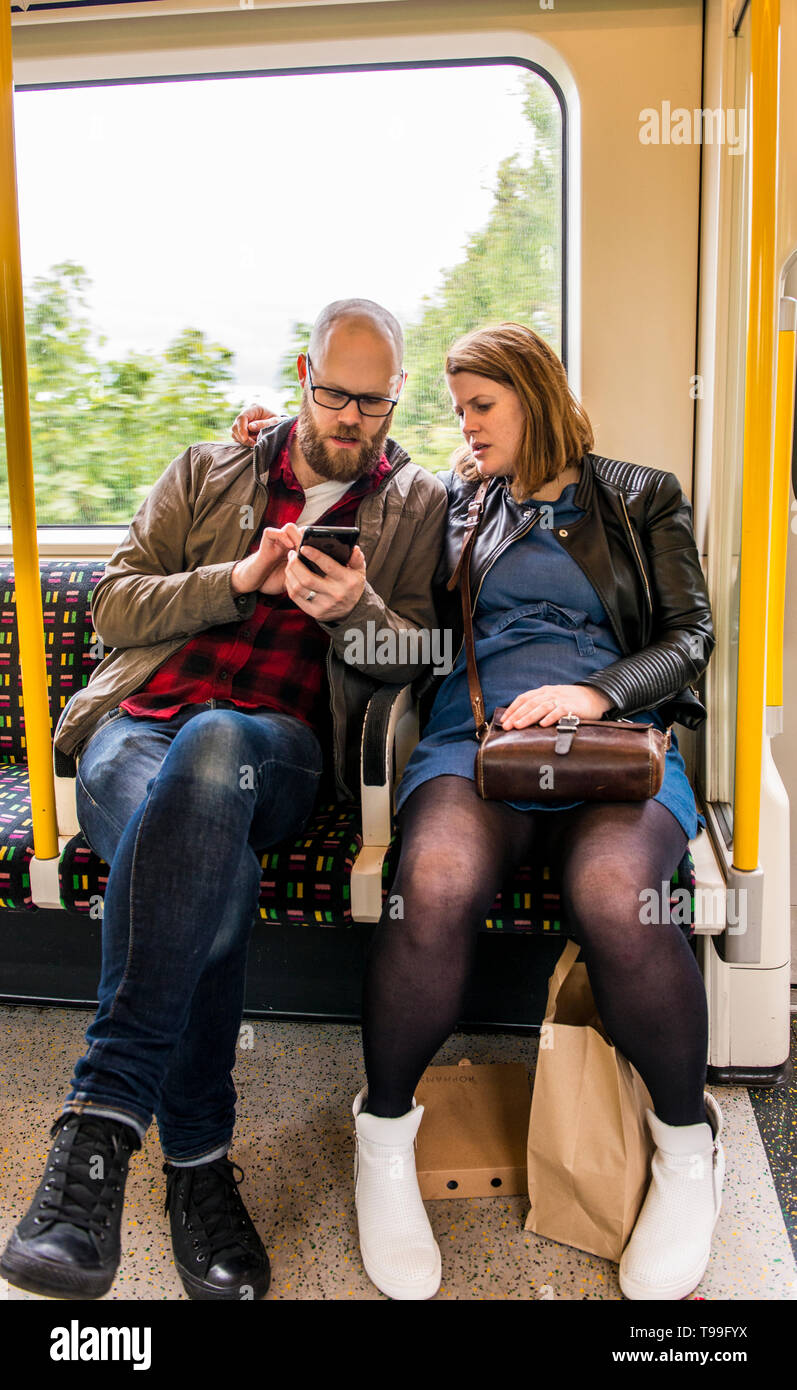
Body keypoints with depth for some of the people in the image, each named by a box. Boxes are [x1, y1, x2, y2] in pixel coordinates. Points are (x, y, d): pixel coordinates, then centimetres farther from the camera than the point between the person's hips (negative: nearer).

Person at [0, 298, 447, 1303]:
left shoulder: (416, 505, 19)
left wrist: (354, 608, -14)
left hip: (276, 744, -1)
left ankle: (101, 1118, -39)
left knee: (213, 744, -41)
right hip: (139, 721, 2)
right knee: (215, 879, -37)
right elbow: (114, 604, 12)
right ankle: (197, 1162, -26)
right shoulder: (208, 474, 22)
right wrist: (242, 579, -4)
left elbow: (417, 663, 9)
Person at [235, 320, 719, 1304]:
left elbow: (690, 635, 9)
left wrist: (594, 693, -10)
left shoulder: (641, 498, 17)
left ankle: (686, 1147, -7)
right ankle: (385, 1134, -9)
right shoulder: (456, 502, 24)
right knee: (435, 885, -35)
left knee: (613, 898, -36)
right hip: (473, 738, 2)